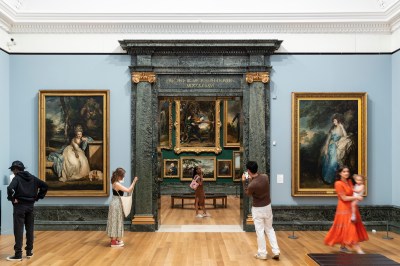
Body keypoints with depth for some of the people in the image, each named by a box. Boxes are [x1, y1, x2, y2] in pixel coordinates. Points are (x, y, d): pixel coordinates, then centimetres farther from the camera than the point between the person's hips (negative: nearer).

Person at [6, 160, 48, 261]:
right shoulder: (33, 178, 8)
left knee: (18, 230, -2)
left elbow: (10, 188, -28)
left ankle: (18, 254, -1)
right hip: (30, 206, 6)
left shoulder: (16, 178, -9)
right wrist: (37, 197, 9)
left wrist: (12, 199, -13)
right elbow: (45, 186, 9)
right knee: (30, 229, 12)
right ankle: (29, 251, 20)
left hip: (19, 206, -5)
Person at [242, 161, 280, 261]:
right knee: (270, 229, 18)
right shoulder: (265, 176, -10)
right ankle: (276, 251, 19)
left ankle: (262, 253, 17)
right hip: (268, 206, 6)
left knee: (260, 231, 7)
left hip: (258, 209, -6)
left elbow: (248, 193, -3)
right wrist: (251, 179, 17)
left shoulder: (252, 185, -26)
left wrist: (244, 181, 5)